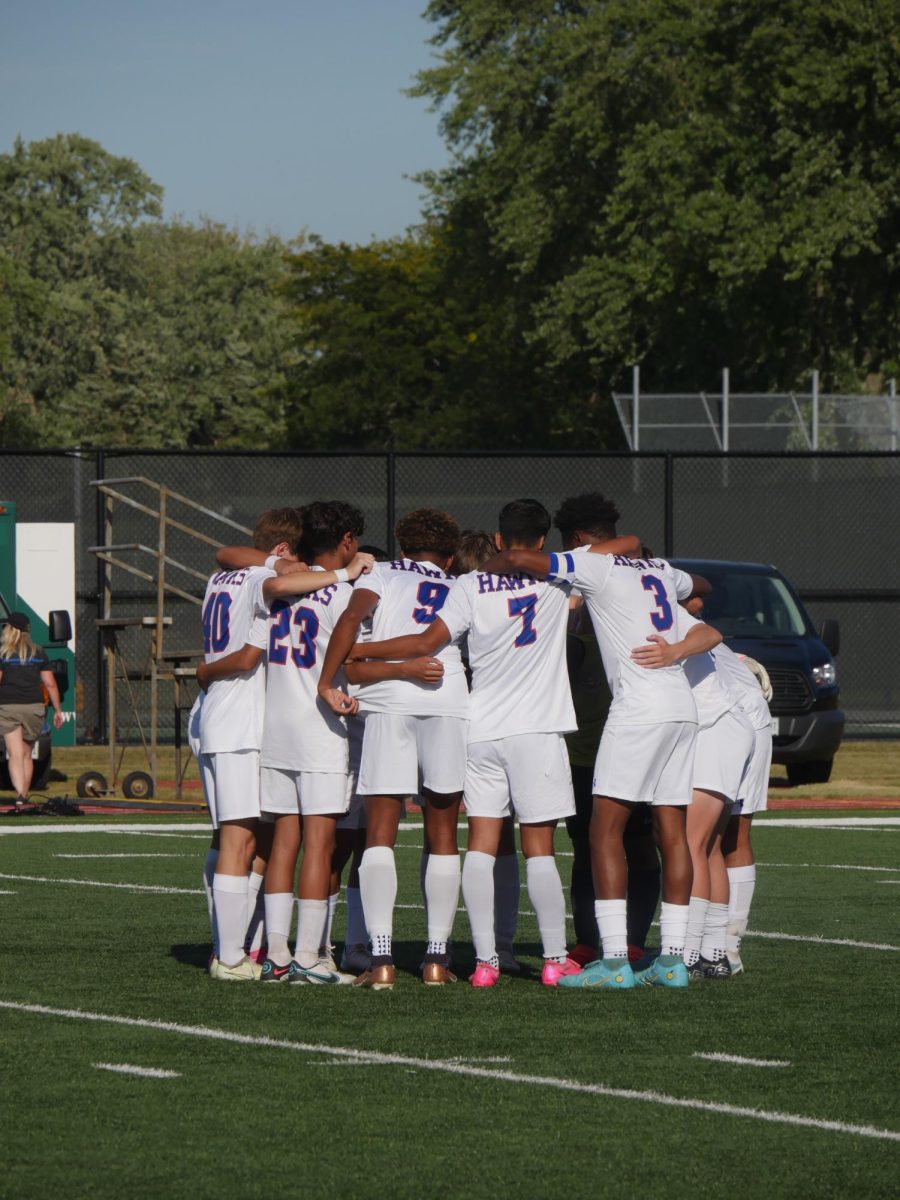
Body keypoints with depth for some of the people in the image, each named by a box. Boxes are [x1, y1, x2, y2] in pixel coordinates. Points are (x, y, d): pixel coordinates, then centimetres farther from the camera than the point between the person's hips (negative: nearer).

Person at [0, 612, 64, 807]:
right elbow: (50, 684, 5)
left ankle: (19, 793, -26)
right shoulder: (38, 653, 8)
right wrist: (57, 710, 11)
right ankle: (24, 796, 23)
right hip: (34, 707, 3)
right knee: (27, 754, 17)